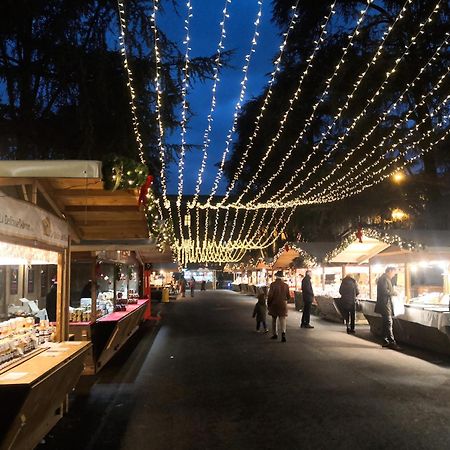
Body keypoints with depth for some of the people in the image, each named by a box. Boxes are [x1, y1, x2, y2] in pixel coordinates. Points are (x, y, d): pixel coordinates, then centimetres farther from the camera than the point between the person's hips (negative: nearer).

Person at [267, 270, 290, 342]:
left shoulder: (273, 285, -12)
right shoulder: (286, 285, -2)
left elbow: (270, 296, -12)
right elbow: (288, 296, 7)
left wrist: (268, 304, 1)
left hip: (274, 304, -1)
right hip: (283, 305, 1)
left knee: (274, 320, 15)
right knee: (282, 319, -2)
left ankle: (275, 334, 22)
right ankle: (283, 333, -24)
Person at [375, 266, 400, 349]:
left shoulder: (386, 279, 19)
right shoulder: (384, 278, -13)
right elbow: (384, 291, -22)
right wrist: (394, 292, -12)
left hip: (386, 304, 11)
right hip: (385, 304, -11)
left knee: (386, 323, 12)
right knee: (389, 323, -10)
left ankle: (385, 342, 16)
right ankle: (392, 342, -10)